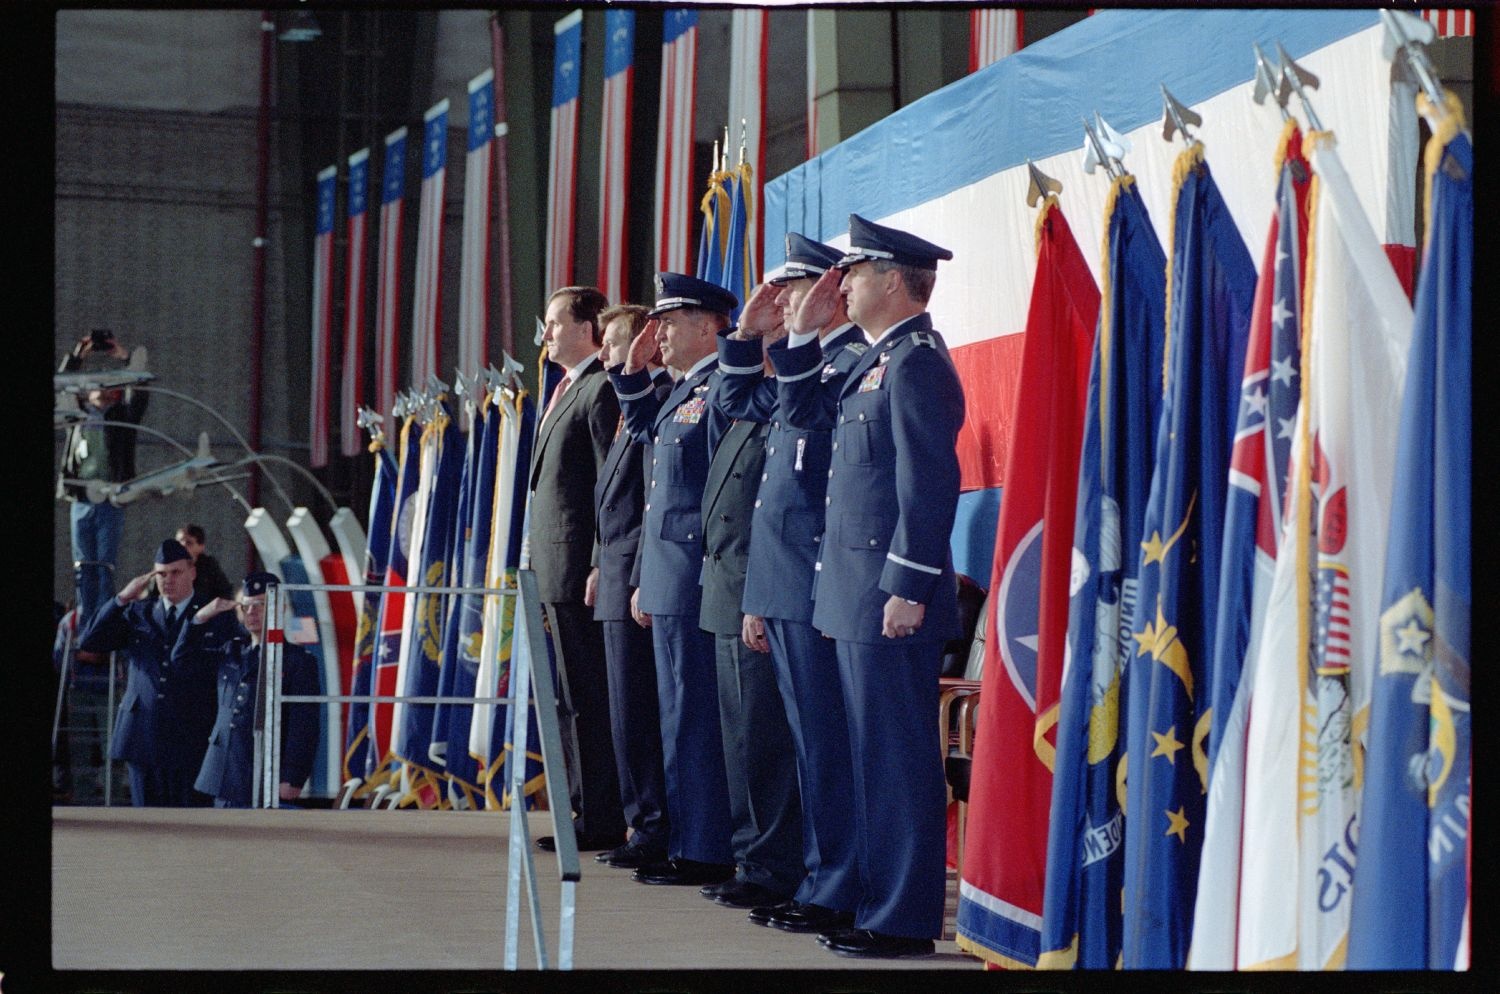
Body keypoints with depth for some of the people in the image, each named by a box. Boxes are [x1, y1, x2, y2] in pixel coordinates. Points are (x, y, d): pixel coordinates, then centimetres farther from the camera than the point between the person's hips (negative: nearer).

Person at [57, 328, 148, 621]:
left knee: (104, 569, -4)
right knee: (83, 568, 4)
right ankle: (84, 621, 6)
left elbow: (138, 394, -7)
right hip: (80, 501, 3)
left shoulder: (123, 416, 6)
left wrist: (127, 358, -12)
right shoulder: (80, 415, 14)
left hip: (110, 502, -3)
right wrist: (76, 356, 1)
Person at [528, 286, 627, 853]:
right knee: (572, 697, 13)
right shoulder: (565, 390, 20)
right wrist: (542, 568, 18)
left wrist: (599, 567, -21)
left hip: (580, 564, -11)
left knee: (588, 698, -7)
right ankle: (586, 812, 20)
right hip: (556, 568, 11)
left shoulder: (602, 390, -11)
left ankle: (601, 822, -3)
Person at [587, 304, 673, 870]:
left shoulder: (661, 401, -14)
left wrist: (642, 580, -21)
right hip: (619, 580, 11)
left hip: (639, 580, -11)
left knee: (637, 711, -7)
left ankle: (655, 830, -1)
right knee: (630, 711, 12)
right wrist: (603, 567, 20)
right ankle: (646, 824, 17)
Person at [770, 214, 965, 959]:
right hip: (856, 595, 10)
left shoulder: (918, 362, -13)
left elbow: (930, 483, -19)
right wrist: (804, 335, 17)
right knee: (873, 753, 13)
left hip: (891, 597, -10)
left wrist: (909, 588, -22)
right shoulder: (876, 361, 17)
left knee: (898, 757, -5)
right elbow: (804, 413, 28)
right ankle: (880, 904, 20)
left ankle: (906, 922, -1)